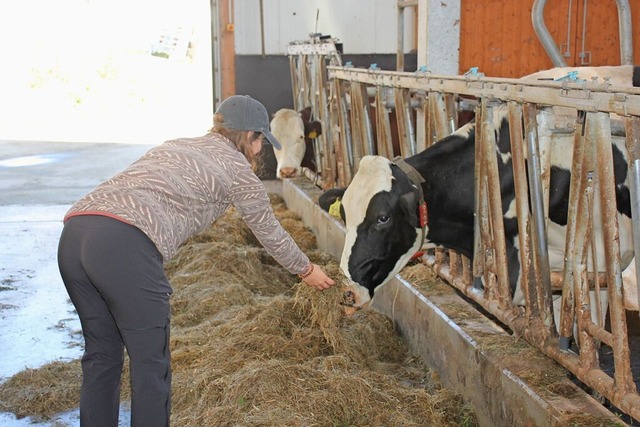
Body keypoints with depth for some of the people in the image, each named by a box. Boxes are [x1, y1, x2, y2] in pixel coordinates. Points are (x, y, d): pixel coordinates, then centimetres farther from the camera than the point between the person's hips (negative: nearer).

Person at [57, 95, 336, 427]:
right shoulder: (237, 168, 14)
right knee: (151, 365, 7)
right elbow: (270, 232, 24)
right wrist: (307, 271, 40)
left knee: (101, 356, 20)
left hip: (74, 232, 8)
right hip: (126, 246, -8)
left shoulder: (174, 146, 32)